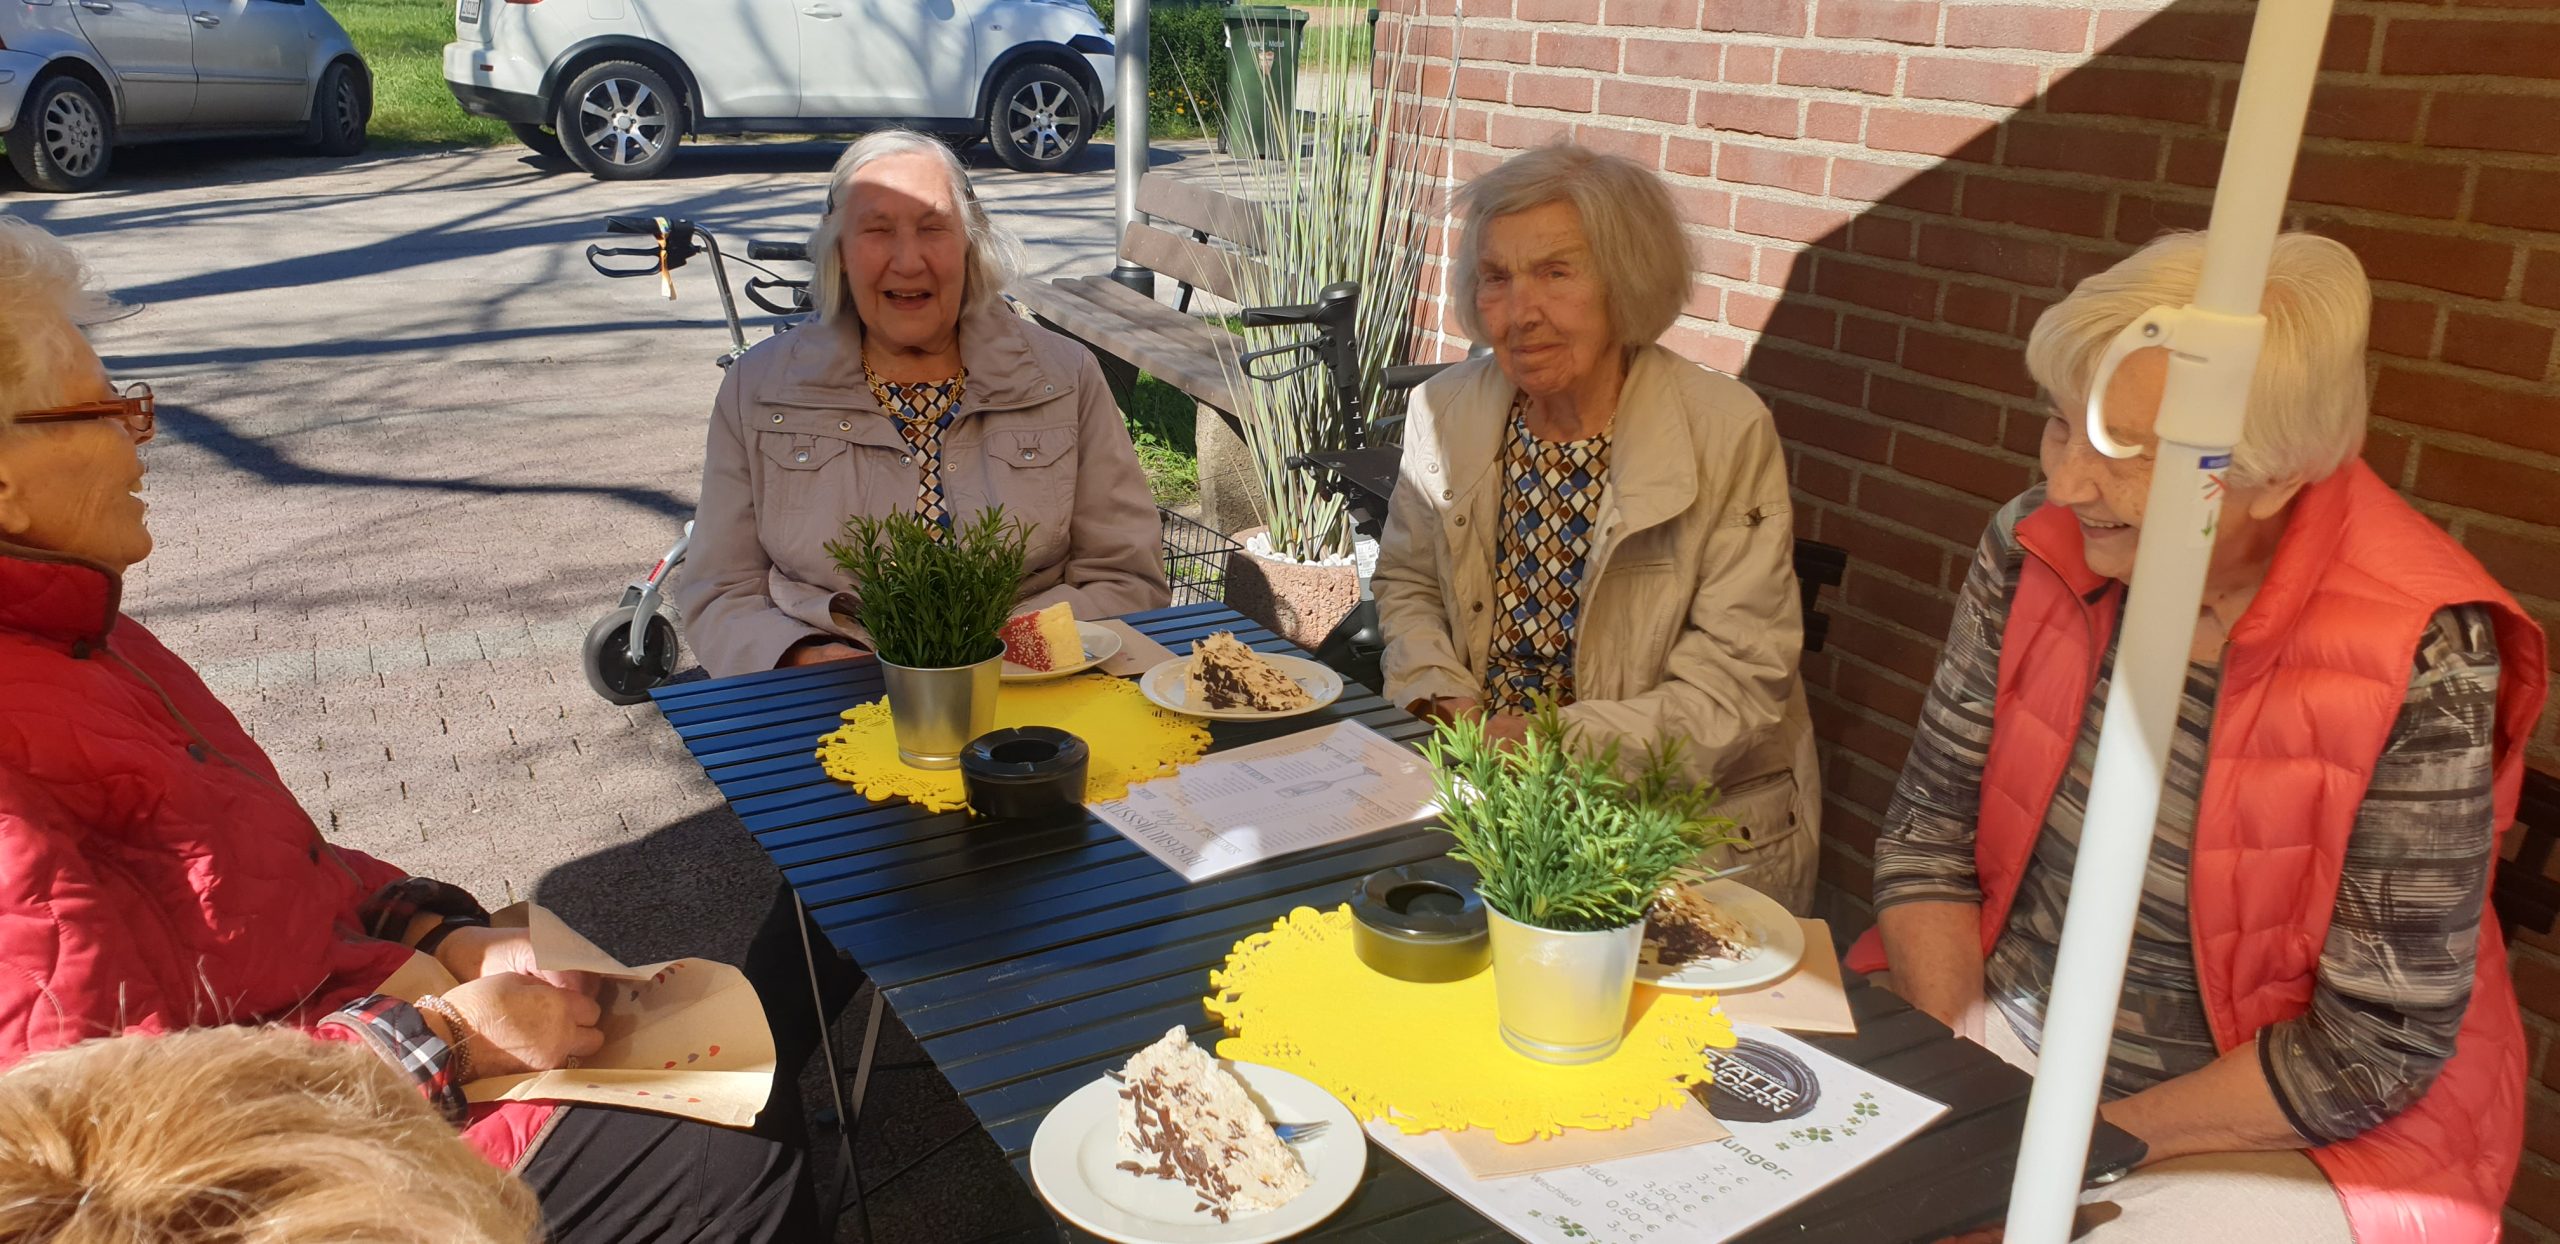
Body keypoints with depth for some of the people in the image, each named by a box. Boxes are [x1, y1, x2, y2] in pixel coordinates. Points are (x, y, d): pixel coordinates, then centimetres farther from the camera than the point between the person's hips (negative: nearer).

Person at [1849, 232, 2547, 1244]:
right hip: (2004, 1031, 4)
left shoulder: (2414, 664, -20)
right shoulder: (2035, 547, -8)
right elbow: (1929, 836, -2)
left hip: (2282, 1134, -3)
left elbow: (2375, 1044, -15)